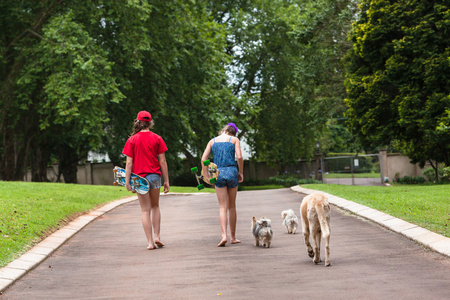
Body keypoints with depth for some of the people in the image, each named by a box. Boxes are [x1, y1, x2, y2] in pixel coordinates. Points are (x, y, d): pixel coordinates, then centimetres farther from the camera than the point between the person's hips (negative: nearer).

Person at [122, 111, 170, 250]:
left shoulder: (132, 140, -2)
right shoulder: (157, 138, 0)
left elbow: (129, 162, -6)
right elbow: (162, 161, -1)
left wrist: (127, 181, -3)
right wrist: (166, 181, 4)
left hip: (140, 177, -1)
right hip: (155, 176, 1)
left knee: (145, 210, 4)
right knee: (155, 206, 19)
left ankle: (150, 242, 1)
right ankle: (157, 236, 12)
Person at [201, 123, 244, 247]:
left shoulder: (213, 141, 13)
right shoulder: (234, 139, 6)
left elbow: (203, 159, 3)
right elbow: (239, 157, -7)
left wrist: (207, 176, 3)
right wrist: (241, 172, 5)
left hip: (218, 173, 1)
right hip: (231, 171, -1)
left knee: (223, 207, 1)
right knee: (232, 206, 11)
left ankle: (224, 236, -17)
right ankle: (233, 237, 17)